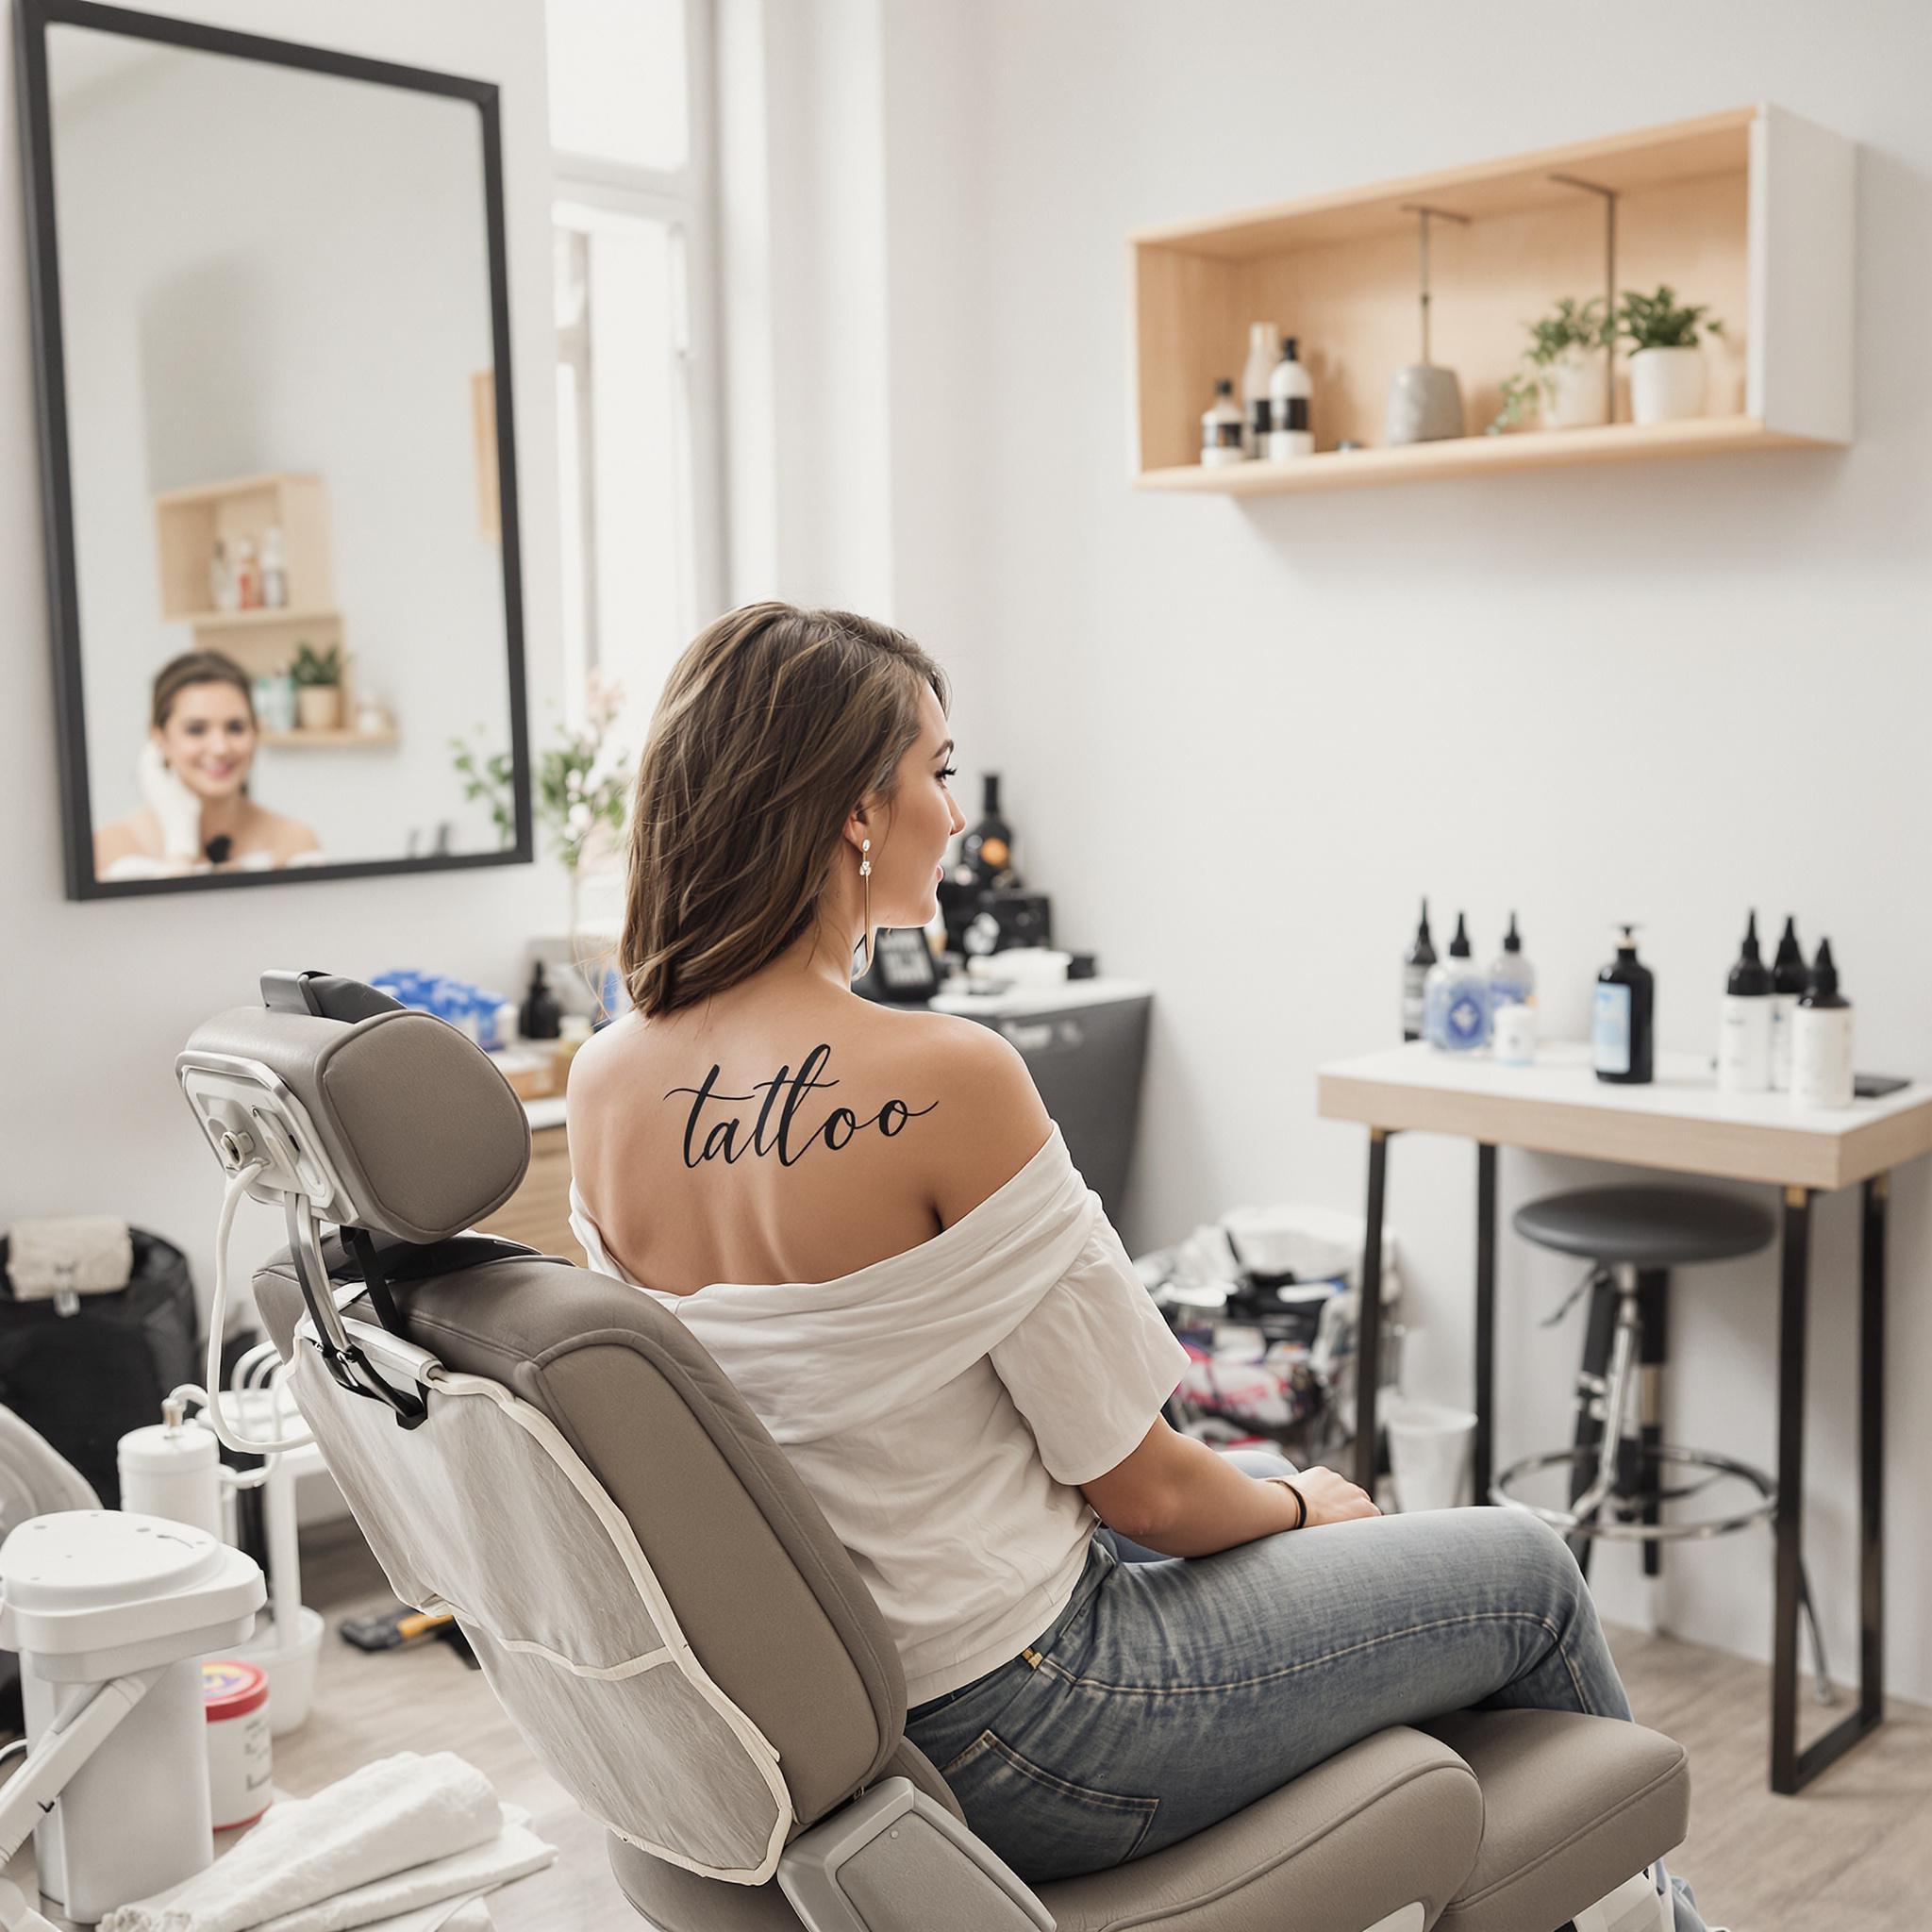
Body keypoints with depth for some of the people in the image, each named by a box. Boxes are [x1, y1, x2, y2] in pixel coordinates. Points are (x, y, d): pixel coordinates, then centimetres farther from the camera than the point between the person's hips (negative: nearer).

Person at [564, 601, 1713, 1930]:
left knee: (1264, 1503, 30)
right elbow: (1136, 1481, -18)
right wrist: (1301, 1506, 4)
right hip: (1005, 1743, -8)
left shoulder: (603, 1086, -4)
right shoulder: (940, 1077, -28)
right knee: (1526, 1573, 12)